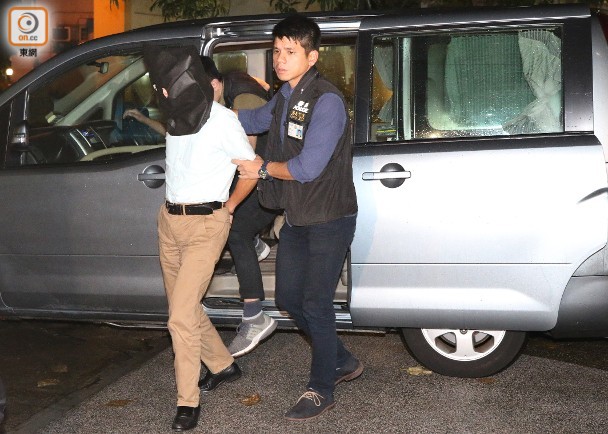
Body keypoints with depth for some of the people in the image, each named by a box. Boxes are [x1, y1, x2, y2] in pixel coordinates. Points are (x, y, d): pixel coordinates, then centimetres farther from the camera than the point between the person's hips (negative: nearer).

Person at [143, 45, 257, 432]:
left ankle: (188, 401, 0)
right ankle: (223, 365, 37)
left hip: (204, 225, -8)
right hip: (169, 221, 8)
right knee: (186, 308, 16)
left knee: (182, 316, -12)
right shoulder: (177, 117, 8)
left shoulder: (223, 119, -12)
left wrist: (227, 209, 1)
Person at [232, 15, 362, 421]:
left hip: (329, 221, -9)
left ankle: (321, 391, 16)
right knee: (289, 297, 14)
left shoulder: (327, 101, -21)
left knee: (316, 304, -2)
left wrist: (264, 169, -10)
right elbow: (256, 119, 29)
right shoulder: (285, 97, 8)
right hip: (296, 219, 9)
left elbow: (307, 168, -27)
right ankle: (343, 362, 32)